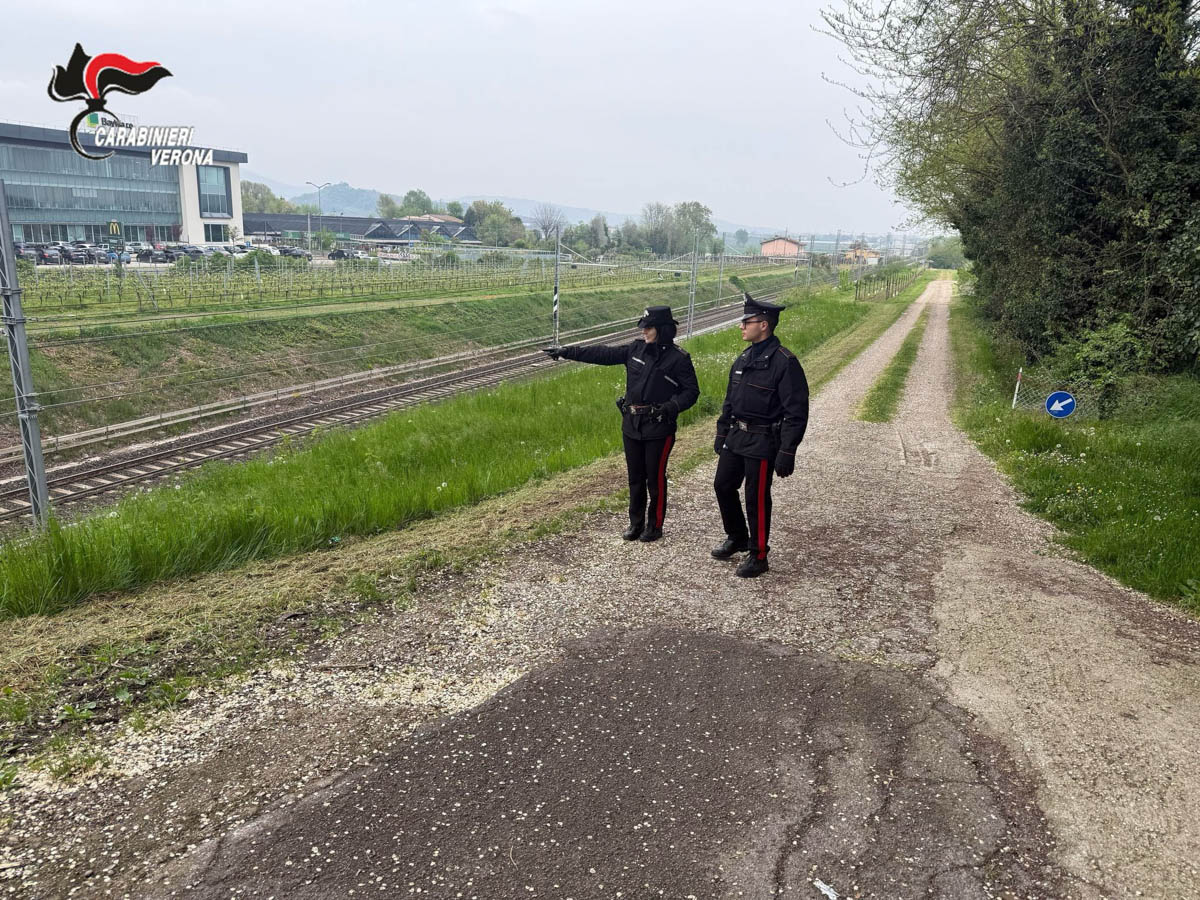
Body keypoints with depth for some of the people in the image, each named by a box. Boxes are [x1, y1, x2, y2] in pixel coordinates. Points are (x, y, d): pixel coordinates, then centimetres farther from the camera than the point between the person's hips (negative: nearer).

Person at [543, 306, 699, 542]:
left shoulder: (678, 358, -10)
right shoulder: (636, 349, 4)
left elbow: (692, 391, -6)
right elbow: (603, 354, 4)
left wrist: (673, 406, -23)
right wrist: (566, 352, 1)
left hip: (659, 428, -5)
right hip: (632, 425, 5)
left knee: (655, 478, 4)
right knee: (635, 477, 13)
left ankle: (655, 526, 19)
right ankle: (636, 523, 26)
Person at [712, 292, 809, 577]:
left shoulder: (784, 362, -16)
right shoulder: (743, 359, 8)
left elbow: (796, 412, -17)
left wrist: (787, 452, -20)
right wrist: (721, 434, 17)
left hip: (762, 443, -8)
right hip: (736, 438, 8)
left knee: (757, 499, 1)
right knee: (723, 486, 15)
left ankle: (758, 556, 18)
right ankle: (737, 538, 36)